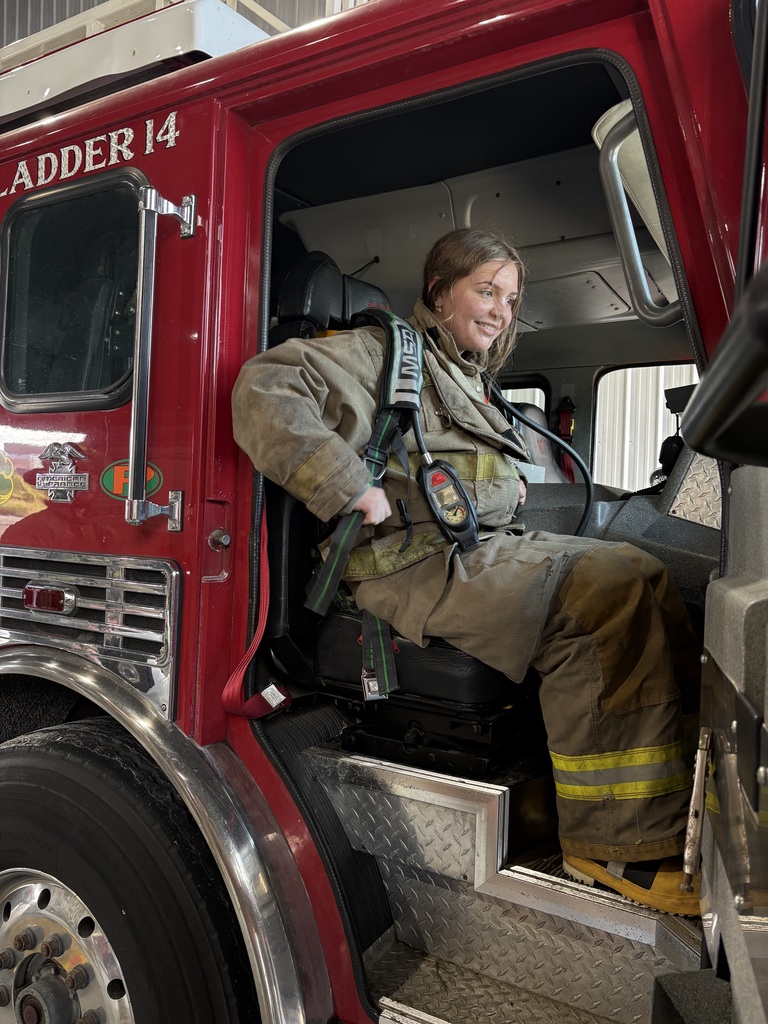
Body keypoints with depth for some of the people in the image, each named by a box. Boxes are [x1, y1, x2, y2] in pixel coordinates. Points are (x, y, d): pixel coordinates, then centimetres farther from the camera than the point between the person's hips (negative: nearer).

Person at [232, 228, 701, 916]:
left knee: (638, 572, -7)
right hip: (419, 560, -9)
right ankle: (620, 844, -20)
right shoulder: (384, 350, 0)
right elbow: (266, 391, -16)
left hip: (484, 548, 9)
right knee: (614, 589, -25)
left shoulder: (469, 381, 28)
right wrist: (354, 489, -21)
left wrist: (510, 484, 18)